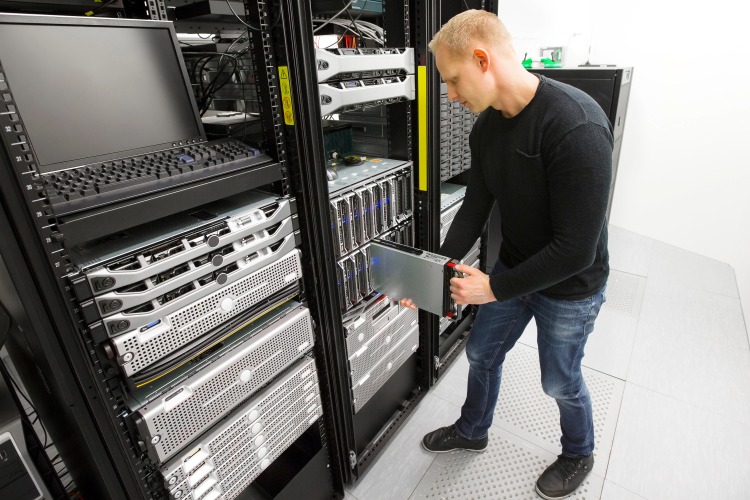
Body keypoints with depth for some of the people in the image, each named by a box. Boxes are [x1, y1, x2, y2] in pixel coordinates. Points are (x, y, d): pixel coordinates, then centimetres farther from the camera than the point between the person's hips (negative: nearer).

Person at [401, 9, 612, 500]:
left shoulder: (577, 126, -32)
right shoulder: (486, 127, -7)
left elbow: (575, 248, -30)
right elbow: (475, 209, -1)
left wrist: (495, 287, -23)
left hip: (569, 286, -6)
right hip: (512, 270, 7)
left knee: (560, 381, 16)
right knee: (482, 353, 20)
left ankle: (579, 454, 50)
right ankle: (472, 431, 50)